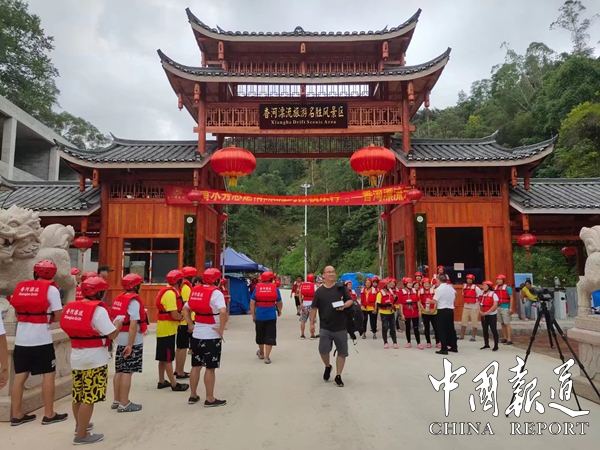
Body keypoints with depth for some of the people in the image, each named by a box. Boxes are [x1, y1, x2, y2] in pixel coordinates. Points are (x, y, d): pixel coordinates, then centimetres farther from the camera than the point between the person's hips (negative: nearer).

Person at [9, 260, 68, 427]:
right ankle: (49, 414, 11)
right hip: (42, 339, -5)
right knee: (49, 374, 5)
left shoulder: (20, 287, 9)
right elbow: (58, 317, -8)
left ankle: (17, 415, 20)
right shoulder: (51, 289, -8)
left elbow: (17, 312, 16)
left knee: (20, 375, 12)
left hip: (21, 339, 6)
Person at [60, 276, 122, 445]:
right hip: (94, 359, -8)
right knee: (89, 398, 2)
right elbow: (112, 334, -18)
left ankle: (80, 425, 39)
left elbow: (75, 329, 13)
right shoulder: (98, 309, -18)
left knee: (78, 394, 21)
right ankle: (81, 435, 9)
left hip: (76, 356, 8)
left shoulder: (71, 307, 4)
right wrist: (118, 324, 1)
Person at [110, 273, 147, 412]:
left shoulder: (118, 299, 9)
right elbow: (133, 325, -23)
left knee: (119, 371, 16)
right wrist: (130, 344, -22)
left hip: (121, 340, 9)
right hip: (132, 341, -9)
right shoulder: (134, 301, -17)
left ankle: (117, 400, 26)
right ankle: (124, 404, 5)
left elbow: (115, 319, 14)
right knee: (127, 372, -2)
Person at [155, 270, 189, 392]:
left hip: (165, 328, 10)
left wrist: (180, 315, -3)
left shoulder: (170, 291, 11)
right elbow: (174, 314, -25)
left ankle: (162, 381, 27)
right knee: (168, 358, -2)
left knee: (163, 357, 17)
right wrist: (182, 316, -7)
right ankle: (174, 384, 6)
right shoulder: (170, 293, -21)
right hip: (167, 329, -10)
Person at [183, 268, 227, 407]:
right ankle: (210, 399, 13)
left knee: (196, 366, 16)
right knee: (210, 368, 4)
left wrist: (191, 324, 12)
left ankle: (193, 396, 27)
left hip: (196, 335, 7)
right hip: (211, 336, -7)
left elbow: (185, 309, 14)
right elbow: (223, 312, -30)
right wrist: (221, 329, -19)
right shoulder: (215, 292, -16)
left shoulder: (195, 291, 7)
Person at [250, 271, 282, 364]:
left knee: (260, 335, 19)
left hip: (259, 315, 2)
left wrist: (253, 315, 4)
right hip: (271, 316, -2)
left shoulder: (257, 288, 0)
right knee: (270, 336, 4)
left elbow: (252, 303, -4)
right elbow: (279, 303, 5)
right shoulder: (275, 288, -2)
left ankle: (261, 353, 38)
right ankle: (267, 357, 3)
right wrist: (279, 310, 24)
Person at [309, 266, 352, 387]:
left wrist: (344, 306, -20)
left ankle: (338, 376, 21)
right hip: (325, 327, 0)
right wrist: (312, 323, 4)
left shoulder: (341, 287, 0)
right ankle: (328, 366, 27)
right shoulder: (319, 291, 1)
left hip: (341, 327, 0)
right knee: (323, 350, -5)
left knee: (342, 352, 6)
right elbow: (314, 308, 6)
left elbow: (350, 300, 1)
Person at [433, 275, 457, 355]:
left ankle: (444, 349, -3)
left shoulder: (439, 288, -13)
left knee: (442, 330, -1)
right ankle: (454, 347, 21)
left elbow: (434, 301, -12)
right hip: (450, 310, 7)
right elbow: (454, 297, 18)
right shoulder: (451, 287, 7)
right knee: (451, 329, 15)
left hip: (442, 311, -7)